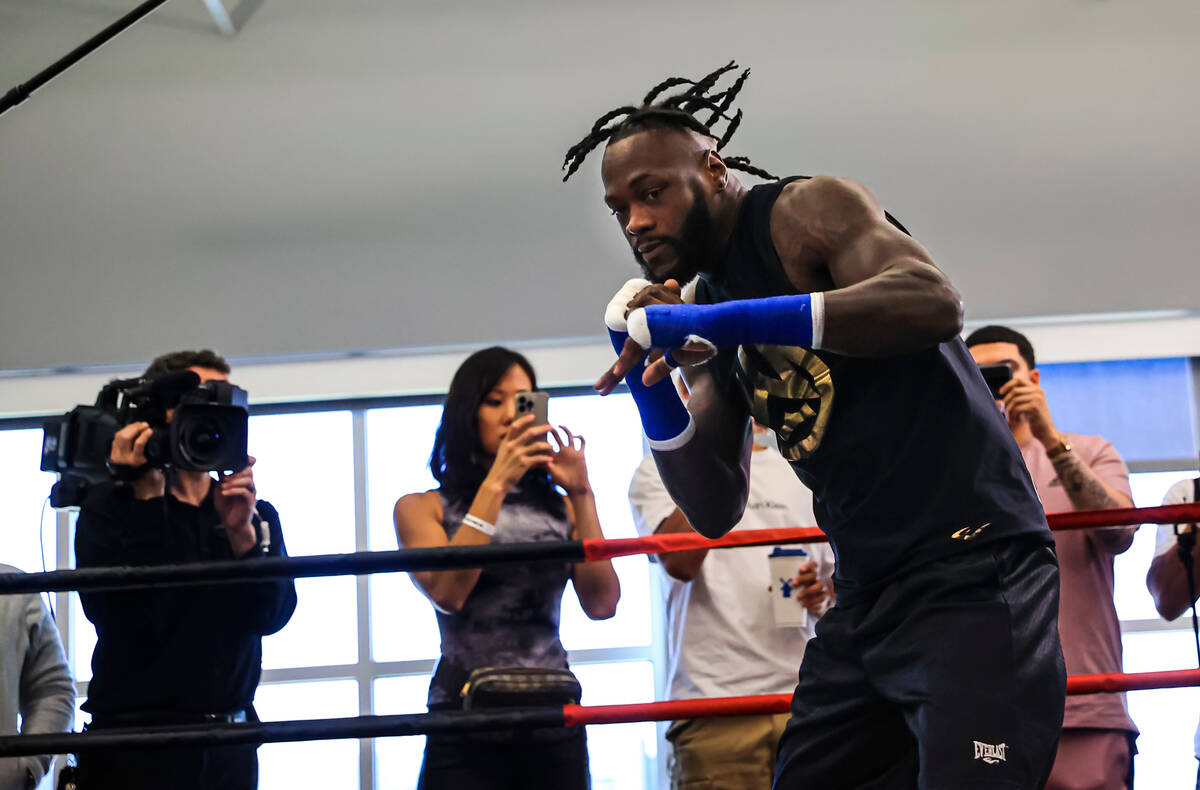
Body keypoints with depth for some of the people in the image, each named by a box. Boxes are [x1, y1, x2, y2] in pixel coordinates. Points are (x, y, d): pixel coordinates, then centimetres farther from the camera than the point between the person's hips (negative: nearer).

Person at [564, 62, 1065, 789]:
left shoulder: (806, 212, -5)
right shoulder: (702, 316, 16)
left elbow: (934, 303, -26)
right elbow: (716, 511, 13)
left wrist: (723, 320, -26)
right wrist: (650, 385, -2)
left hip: (970, 570, -8)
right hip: (868, 594, 8)